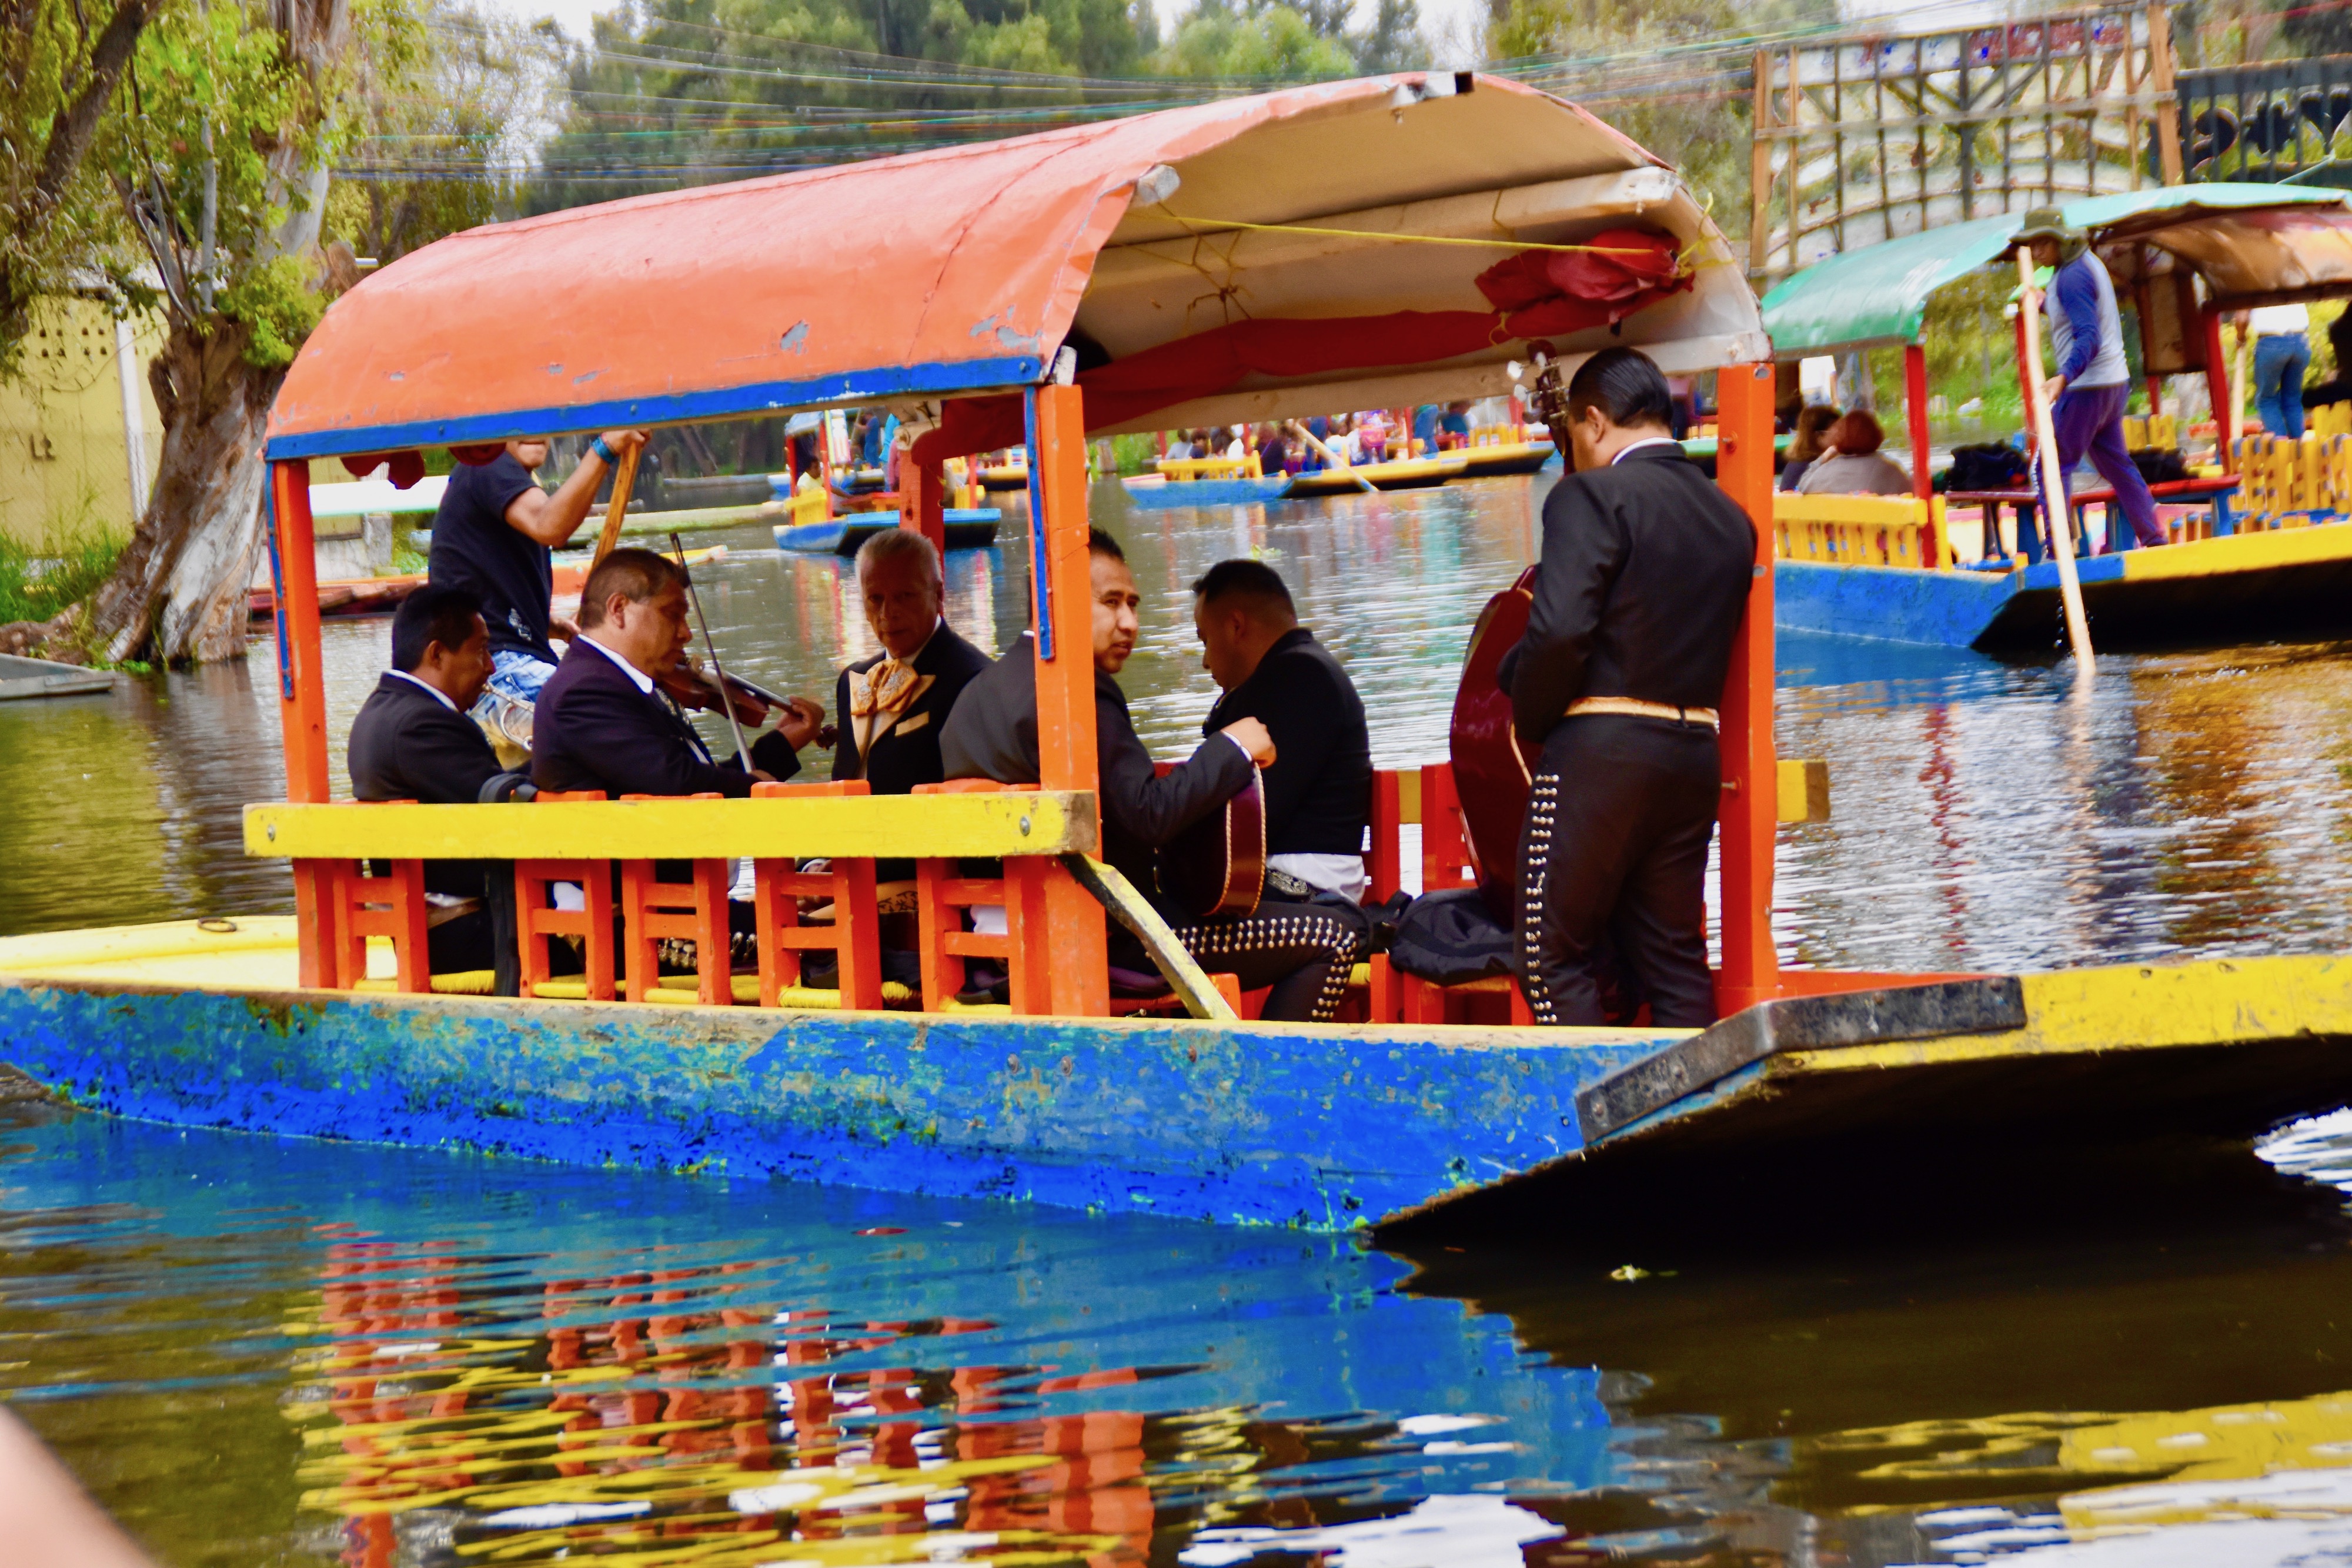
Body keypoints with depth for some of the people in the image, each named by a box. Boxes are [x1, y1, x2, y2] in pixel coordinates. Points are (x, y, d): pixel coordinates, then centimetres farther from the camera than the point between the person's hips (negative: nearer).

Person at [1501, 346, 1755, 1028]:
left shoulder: (1592, 496, -10)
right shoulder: (1729, 518, 11)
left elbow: (1560, 631, -19)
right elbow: (1709, 635, 15)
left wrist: (1529, 718, -5)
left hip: (1600, 748, -7)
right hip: (1694, 752, 7)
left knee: (1554, 957, 2)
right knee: (1675, 963, 12)